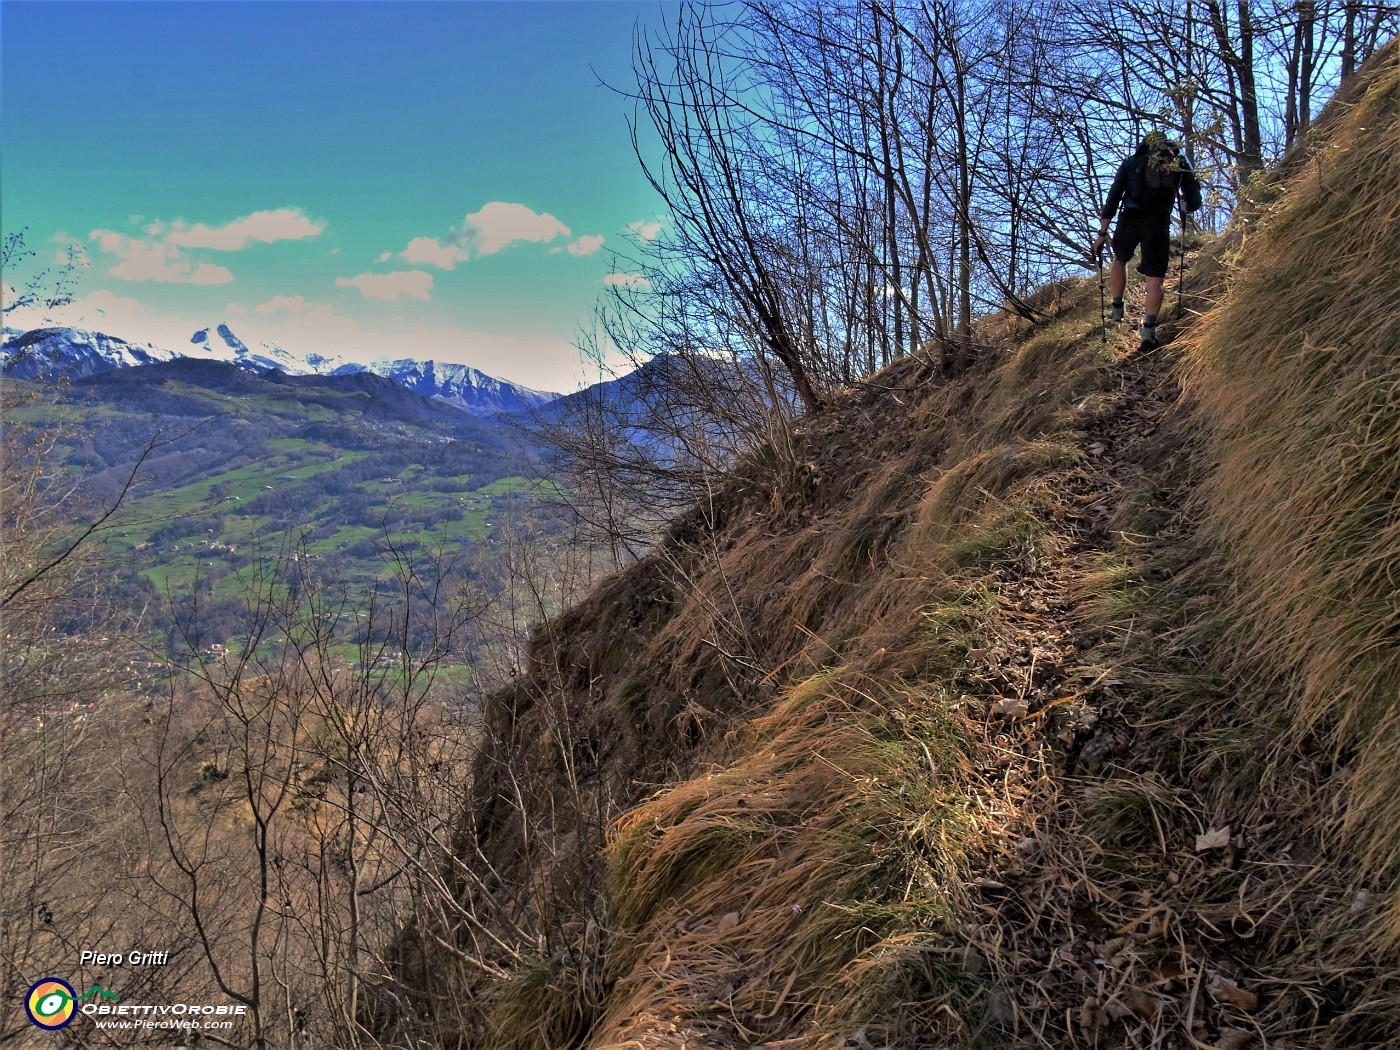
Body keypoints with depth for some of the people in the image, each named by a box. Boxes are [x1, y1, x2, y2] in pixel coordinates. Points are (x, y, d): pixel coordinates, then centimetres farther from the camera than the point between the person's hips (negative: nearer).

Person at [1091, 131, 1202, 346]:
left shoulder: (1131, 162, 15)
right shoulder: (1180, 163, 16)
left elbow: (1113, 198, 4)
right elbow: (1194, 203, 14)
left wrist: (1102, 233, 4)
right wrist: (1182, 201, 38)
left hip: (1130, 219, 1)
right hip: (1159, 223, -1)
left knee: (1120, 259, 30)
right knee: (1154, 279, 3)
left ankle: (1117, 309, 27)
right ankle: (1149, 327, -14)